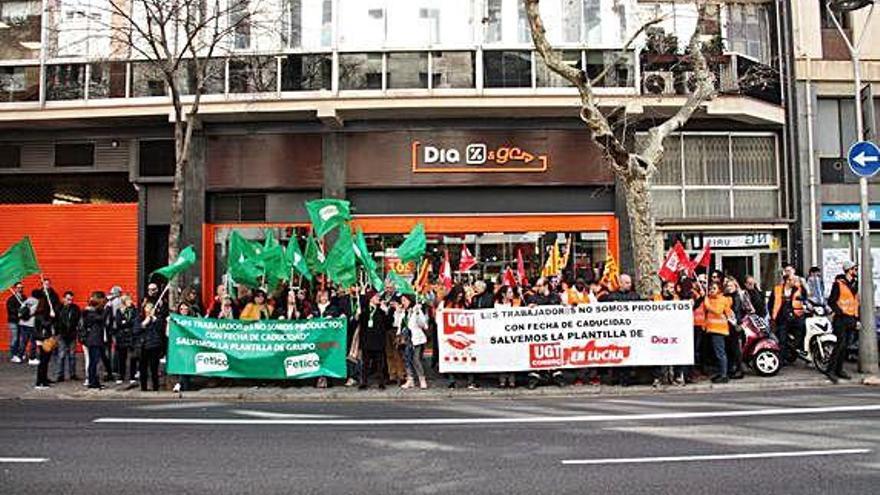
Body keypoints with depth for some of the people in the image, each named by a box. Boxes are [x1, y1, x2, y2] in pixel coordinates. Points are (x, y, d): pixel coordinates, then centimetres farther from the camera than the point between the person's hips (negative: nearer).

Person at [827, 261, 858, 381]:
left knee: (845, 345, 8)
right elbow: (831, 301, -8)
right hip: (841, 318, -7)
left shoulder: (855, 284, 15)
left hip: (851, 318, 7)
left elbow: (857, 302, 21)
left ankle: (839, 370, 14)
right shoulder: (838, 284, -7)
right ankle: (831, 370, -13)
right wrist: (840, 312, -17)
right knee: (841, 343, -15)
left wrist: (857, 318, 14)